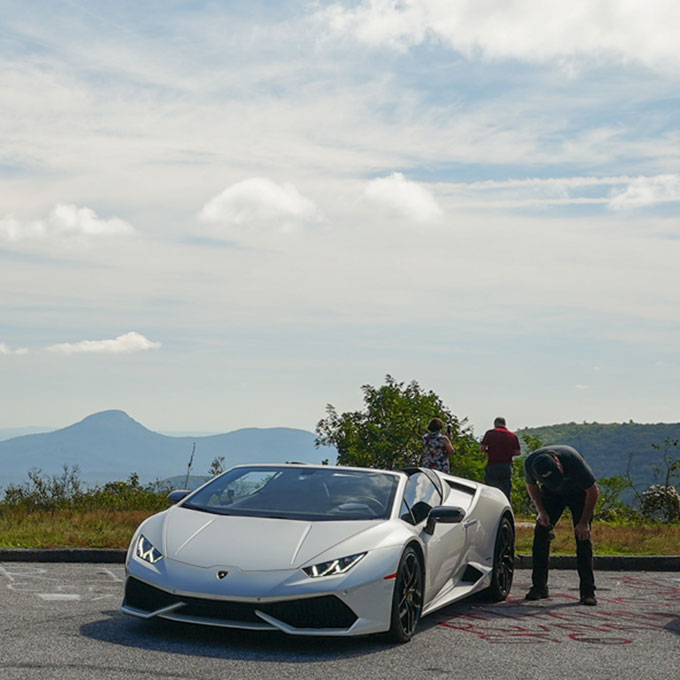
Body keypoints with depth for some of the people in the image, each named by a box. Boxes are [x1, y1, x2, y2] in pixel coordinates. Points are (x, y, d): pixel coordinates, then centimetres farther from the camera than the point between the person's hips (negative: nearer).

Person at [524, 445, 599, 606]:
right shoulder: (530, 463, -29)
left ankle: (587, 591, -10)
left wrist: (584, 522, -21)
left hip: (578, 492, -3)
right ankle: (539, 586, -1)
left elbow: (593, 491, -24)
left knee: (583, 537, -13)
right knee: (541, 533, -9)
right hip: (552, 493, 3)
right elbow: (531, 485, -3)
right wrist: (541, 511, -12)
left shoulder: (573, 460, -39)